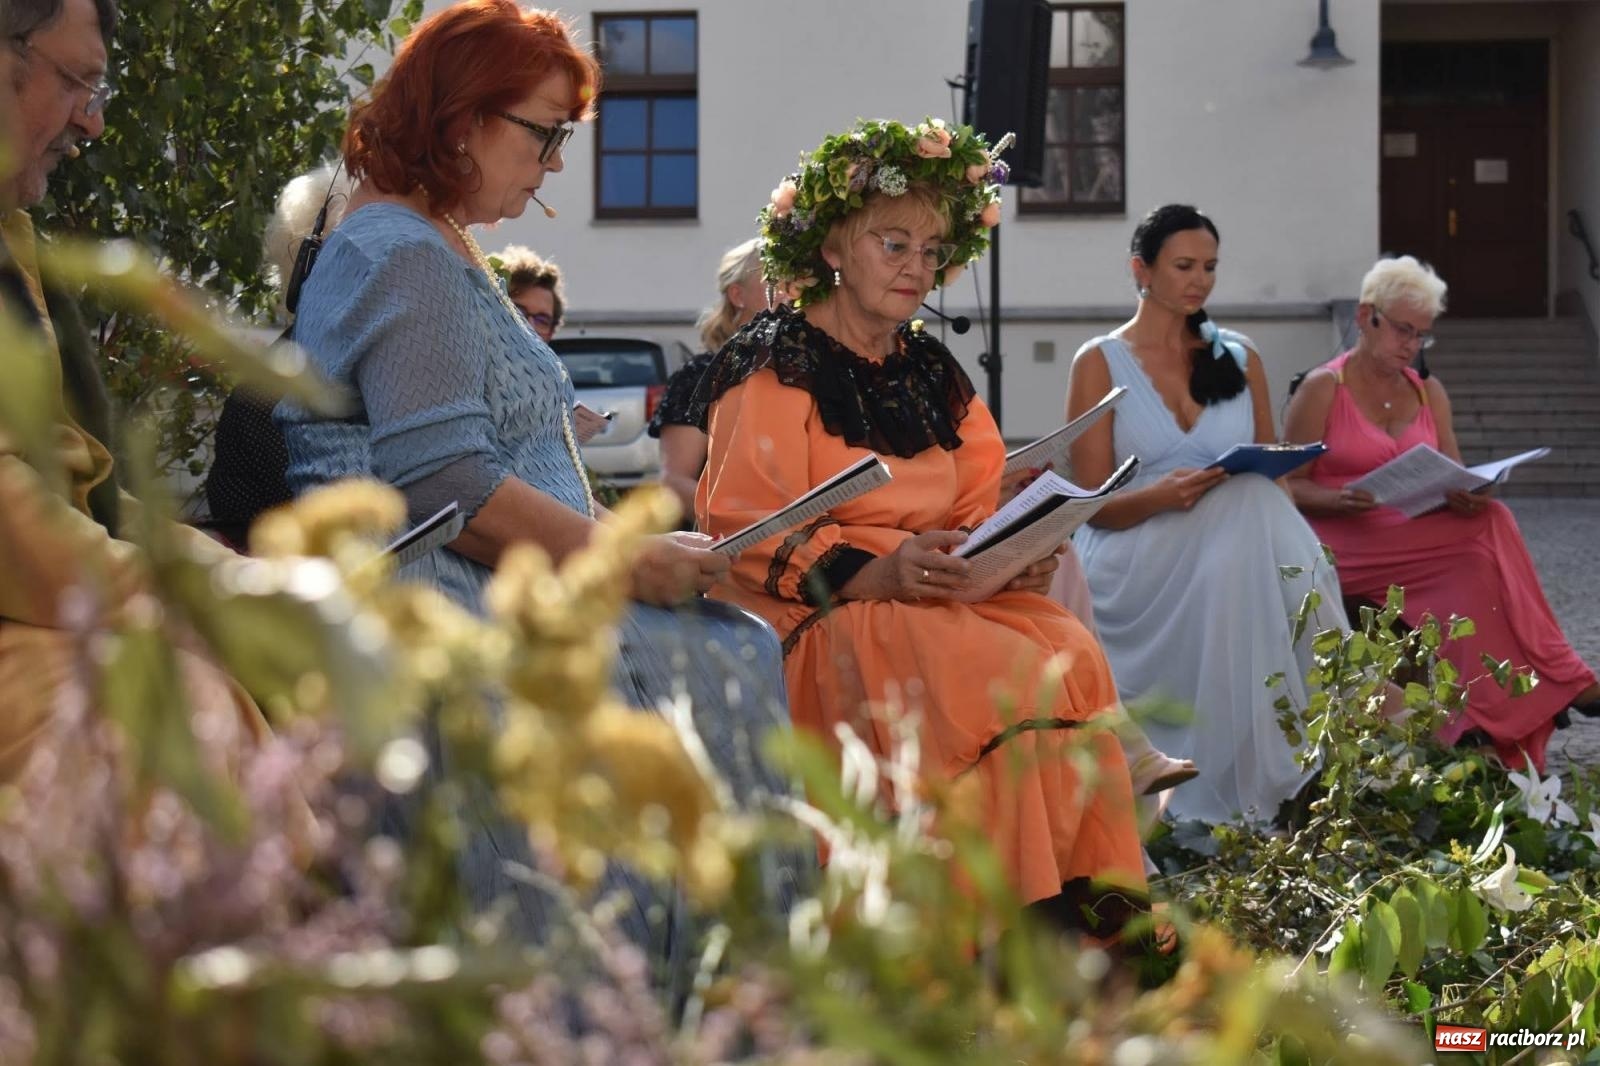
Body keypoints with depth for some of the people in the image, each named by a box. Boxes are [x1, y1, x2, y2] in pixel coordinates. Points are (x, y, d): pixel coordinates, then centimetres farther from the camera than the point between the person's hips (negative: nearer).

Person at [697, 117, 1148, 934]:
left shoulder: (932, 372, 20)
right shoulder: (776, 362, -1)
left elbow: (978, 510, 18)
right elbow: (742, 530, -10)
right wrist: (872, 571, -24)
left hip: (936, 594, 6)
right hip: (806, 619, -6)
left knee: (1071, 655, -22)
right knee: (996, 677, -31)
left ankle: (1088, 914, -24)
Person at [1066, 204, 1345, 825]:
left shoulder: (1239, 360, 20)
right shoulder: (1101, 364, 7)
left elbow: (1269, 474, 19)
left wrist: (1278, 472, -7)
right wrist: (1162, 495, -21)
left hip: (1237, 539, 4)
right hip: (1136, 556, -4)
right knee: (1238, 516, -36)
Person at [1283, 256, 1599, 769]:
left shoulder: (1428, 391, 17)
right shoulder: (1322, 389, 0)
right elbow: (1288, 485, -4)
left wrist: (1467, 495, -14)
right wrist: (1341, 499, -25)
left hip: (1420, 536, 6)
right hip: (1344, 545, -5)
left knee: (1485, 521, -28)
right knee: (1485, 533, -27)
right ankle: (1556, 678, -24)